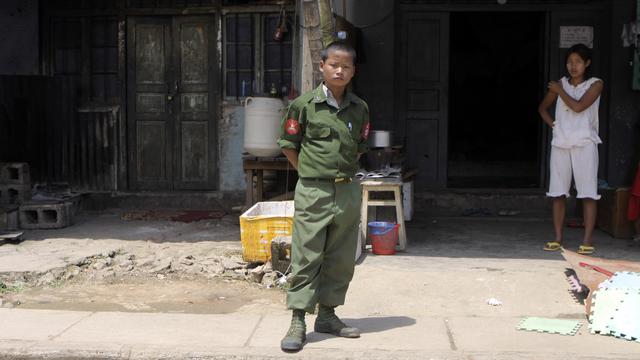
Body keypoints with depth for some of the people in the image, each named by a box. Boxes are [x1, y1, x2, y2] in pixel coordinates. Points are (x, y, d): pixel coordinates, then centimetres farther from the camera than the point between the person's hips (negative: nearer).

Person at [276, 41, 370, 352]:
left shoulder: (359, 108, 6)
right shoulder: (304, 105, -5)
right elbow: (289, 145, 2)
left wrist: (344, 171, 10)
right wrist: (312, 174, 2)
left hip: (348, 192, 5)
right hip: (313, 193, -4)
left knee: (341, 259, 11)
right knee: (306, 257, -2)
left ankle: (327, 315, 25)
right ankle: (298, 322, 5)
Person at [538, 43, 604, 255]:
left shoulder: (595, 84, 0)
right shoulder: (561, 84, 12)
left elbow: (578, 106, -15)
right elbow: (543, 107, 24)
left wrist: (559, 91, -2)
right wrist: (552, 124, 8)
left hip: (584, 144, -4)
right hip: (560, 144, 4)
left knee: (588, 193, -6)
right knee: (558, 193, 3)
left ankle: (587, 240, -5)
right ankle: (558, 238, 9)